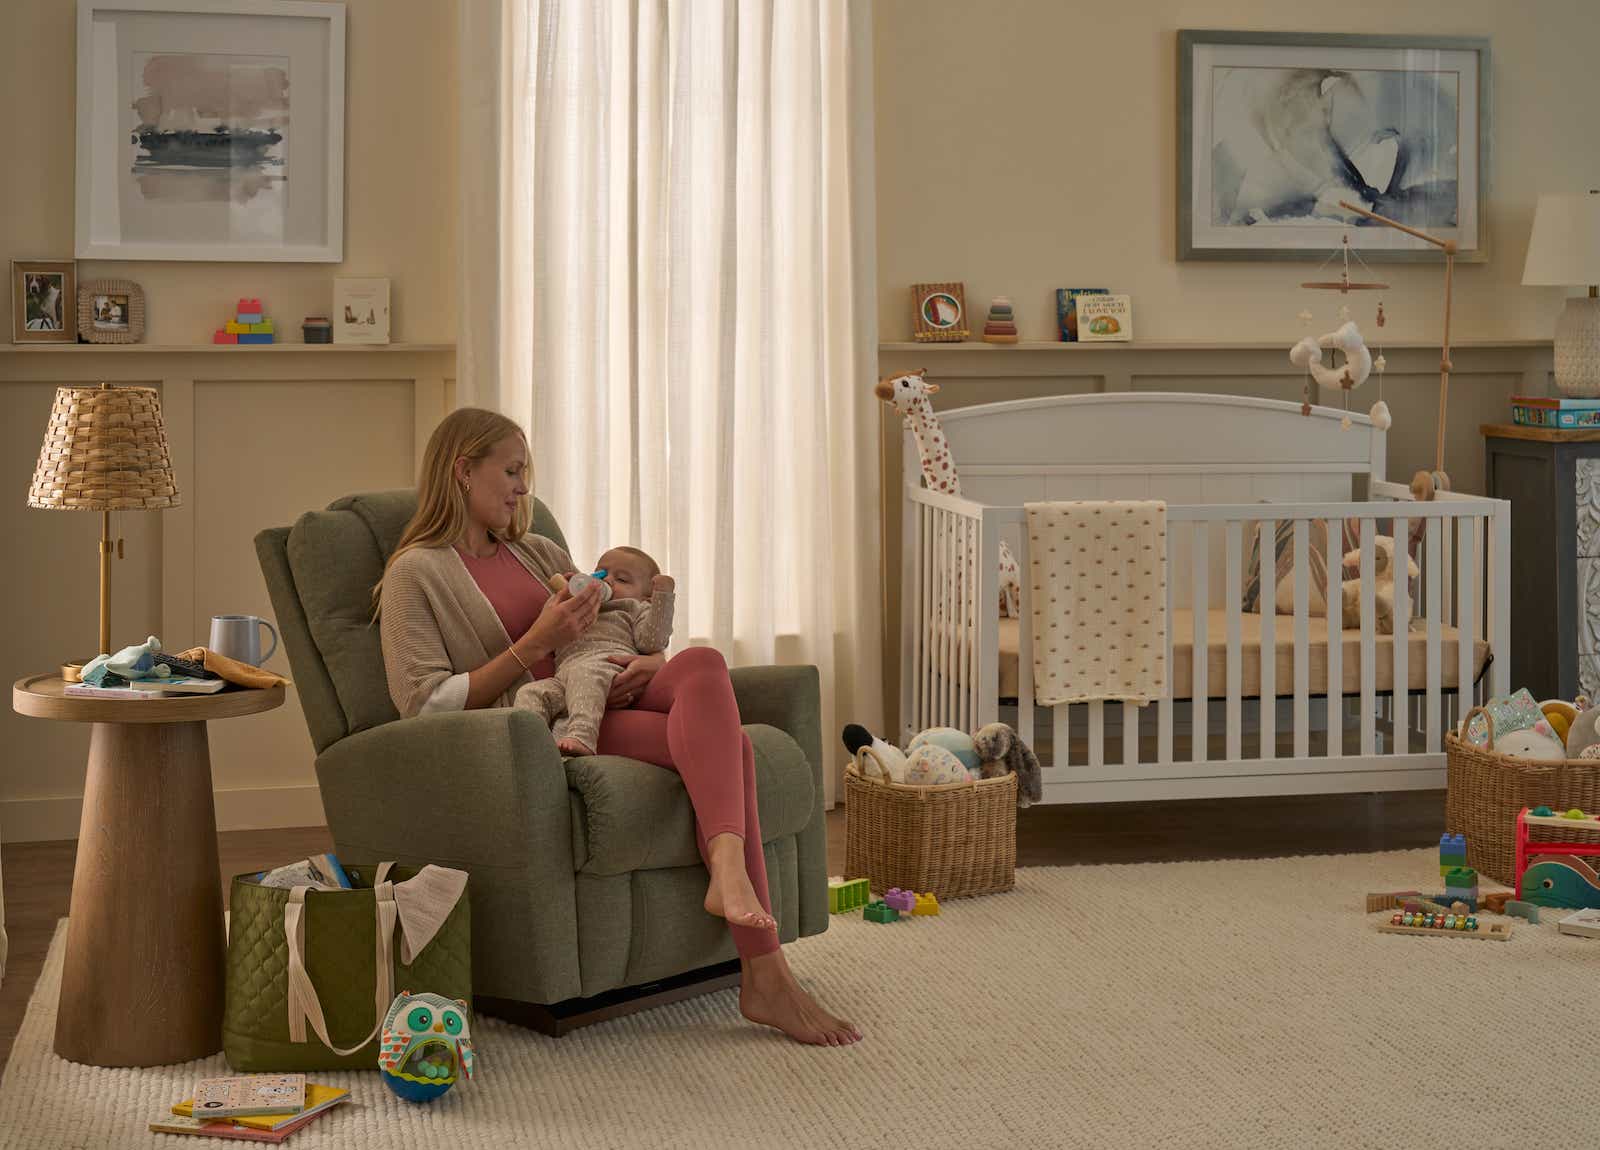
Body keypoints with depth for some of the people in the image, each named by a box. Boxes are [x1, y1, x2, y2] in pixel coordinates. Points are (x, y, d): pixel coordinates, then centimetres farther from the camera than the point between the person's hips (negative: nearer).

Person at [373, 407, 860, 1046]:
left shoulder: (541, 554, 28)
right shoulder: (416, 574, 5)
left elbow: (609, 642, 29)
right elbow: (424, 705, -7)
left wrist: (651, 665, 2)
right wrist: (537, 645, -12)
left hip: (601, 702, 6)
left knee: (703, 666, -29)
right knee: (724, 742, -28)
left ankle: (727, 865, -53)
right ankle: (764, 977, -41)